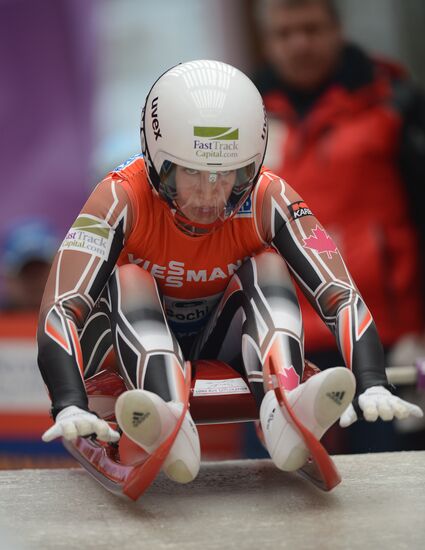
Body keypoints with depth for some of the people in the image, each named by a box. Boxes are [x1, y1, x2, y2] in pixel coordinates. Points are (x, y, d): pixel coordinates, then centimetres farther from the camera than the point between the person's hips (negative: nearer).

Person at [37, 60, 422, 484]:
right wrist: (70, 408, -53)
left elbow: (340, 296, -26)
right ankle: (172, 427, -56)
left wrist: (372, 387, -44)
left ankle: (283, 413, -48)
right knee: (128, 281, -30)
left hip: (225, 348, 2)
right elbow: (62, 308, -36)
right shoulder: (124, 196, -25)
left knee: (268, 266, -23)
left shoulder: (269, 198, -19)